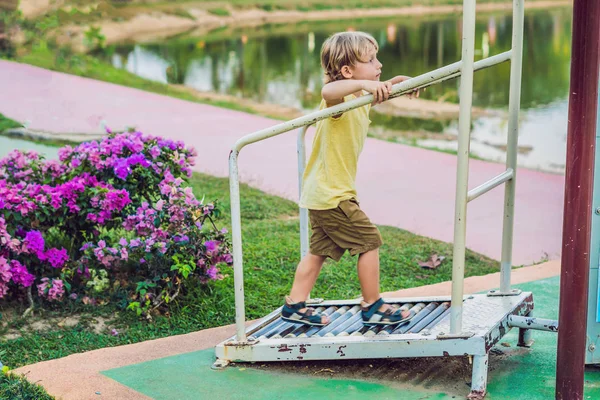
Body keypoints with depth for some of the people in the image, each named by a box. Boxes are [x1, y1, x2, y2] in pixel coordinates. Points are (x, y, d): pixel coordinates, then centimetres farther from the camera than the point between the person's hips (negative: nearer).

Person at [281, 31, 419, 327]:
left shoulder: (361, 98, 9)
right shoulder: (340, 99, -21)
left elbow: (381, 91, 31)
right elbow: (328, 91, -47)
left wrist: (399, 82, 13)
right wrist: (363, 84, -54)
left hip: (321, 192, 10)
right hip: (333, 194, -10)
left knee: (320, 250, 17)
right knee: (369, 242, 0)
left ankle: (295, 305, 24)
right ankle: (373, 307, 12)